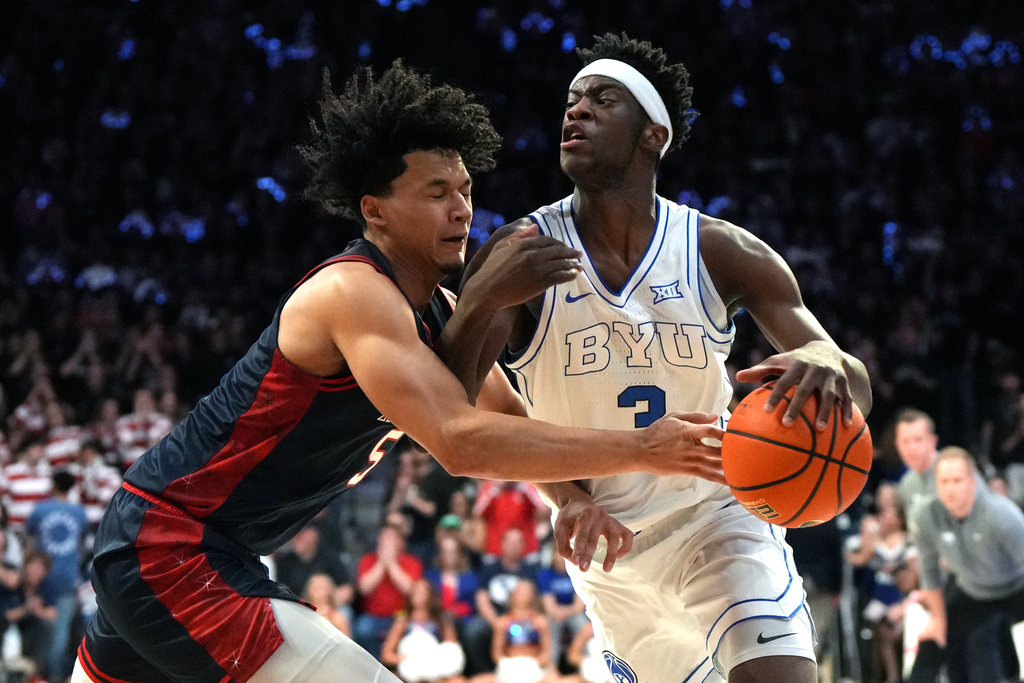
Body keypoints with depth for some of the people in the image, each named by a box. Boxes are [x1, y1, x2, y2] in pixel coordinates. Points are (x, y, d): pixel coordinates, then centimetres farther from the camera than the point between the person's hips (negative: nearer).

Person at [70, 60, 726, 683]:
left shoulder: (437, 312, 8)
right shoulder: (354, 294, -22)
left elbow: (514, 426, 14)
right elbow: (462, 443, -33)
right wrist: (640, 450, -30)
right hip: (173, 553, -11)